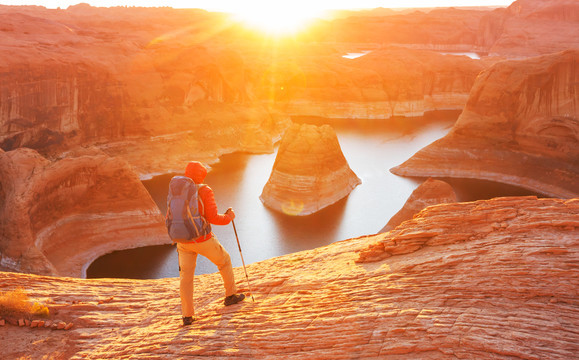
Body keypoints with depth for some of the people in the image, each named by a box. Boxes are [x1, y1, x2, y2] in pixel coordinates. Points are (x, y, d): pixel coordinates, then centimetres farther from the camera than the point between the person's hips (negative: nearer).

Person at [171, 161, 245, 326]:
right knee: (224, 261, 21)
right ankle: (230, 295, 34)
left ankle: (187, 315, 4)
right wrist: (229, 217, 0)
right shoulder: (204, 191, -13)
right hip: (203, 240, -4)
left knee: (186, 276, 8)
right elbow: (213, 218, -19)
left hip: (183, 241, 4)